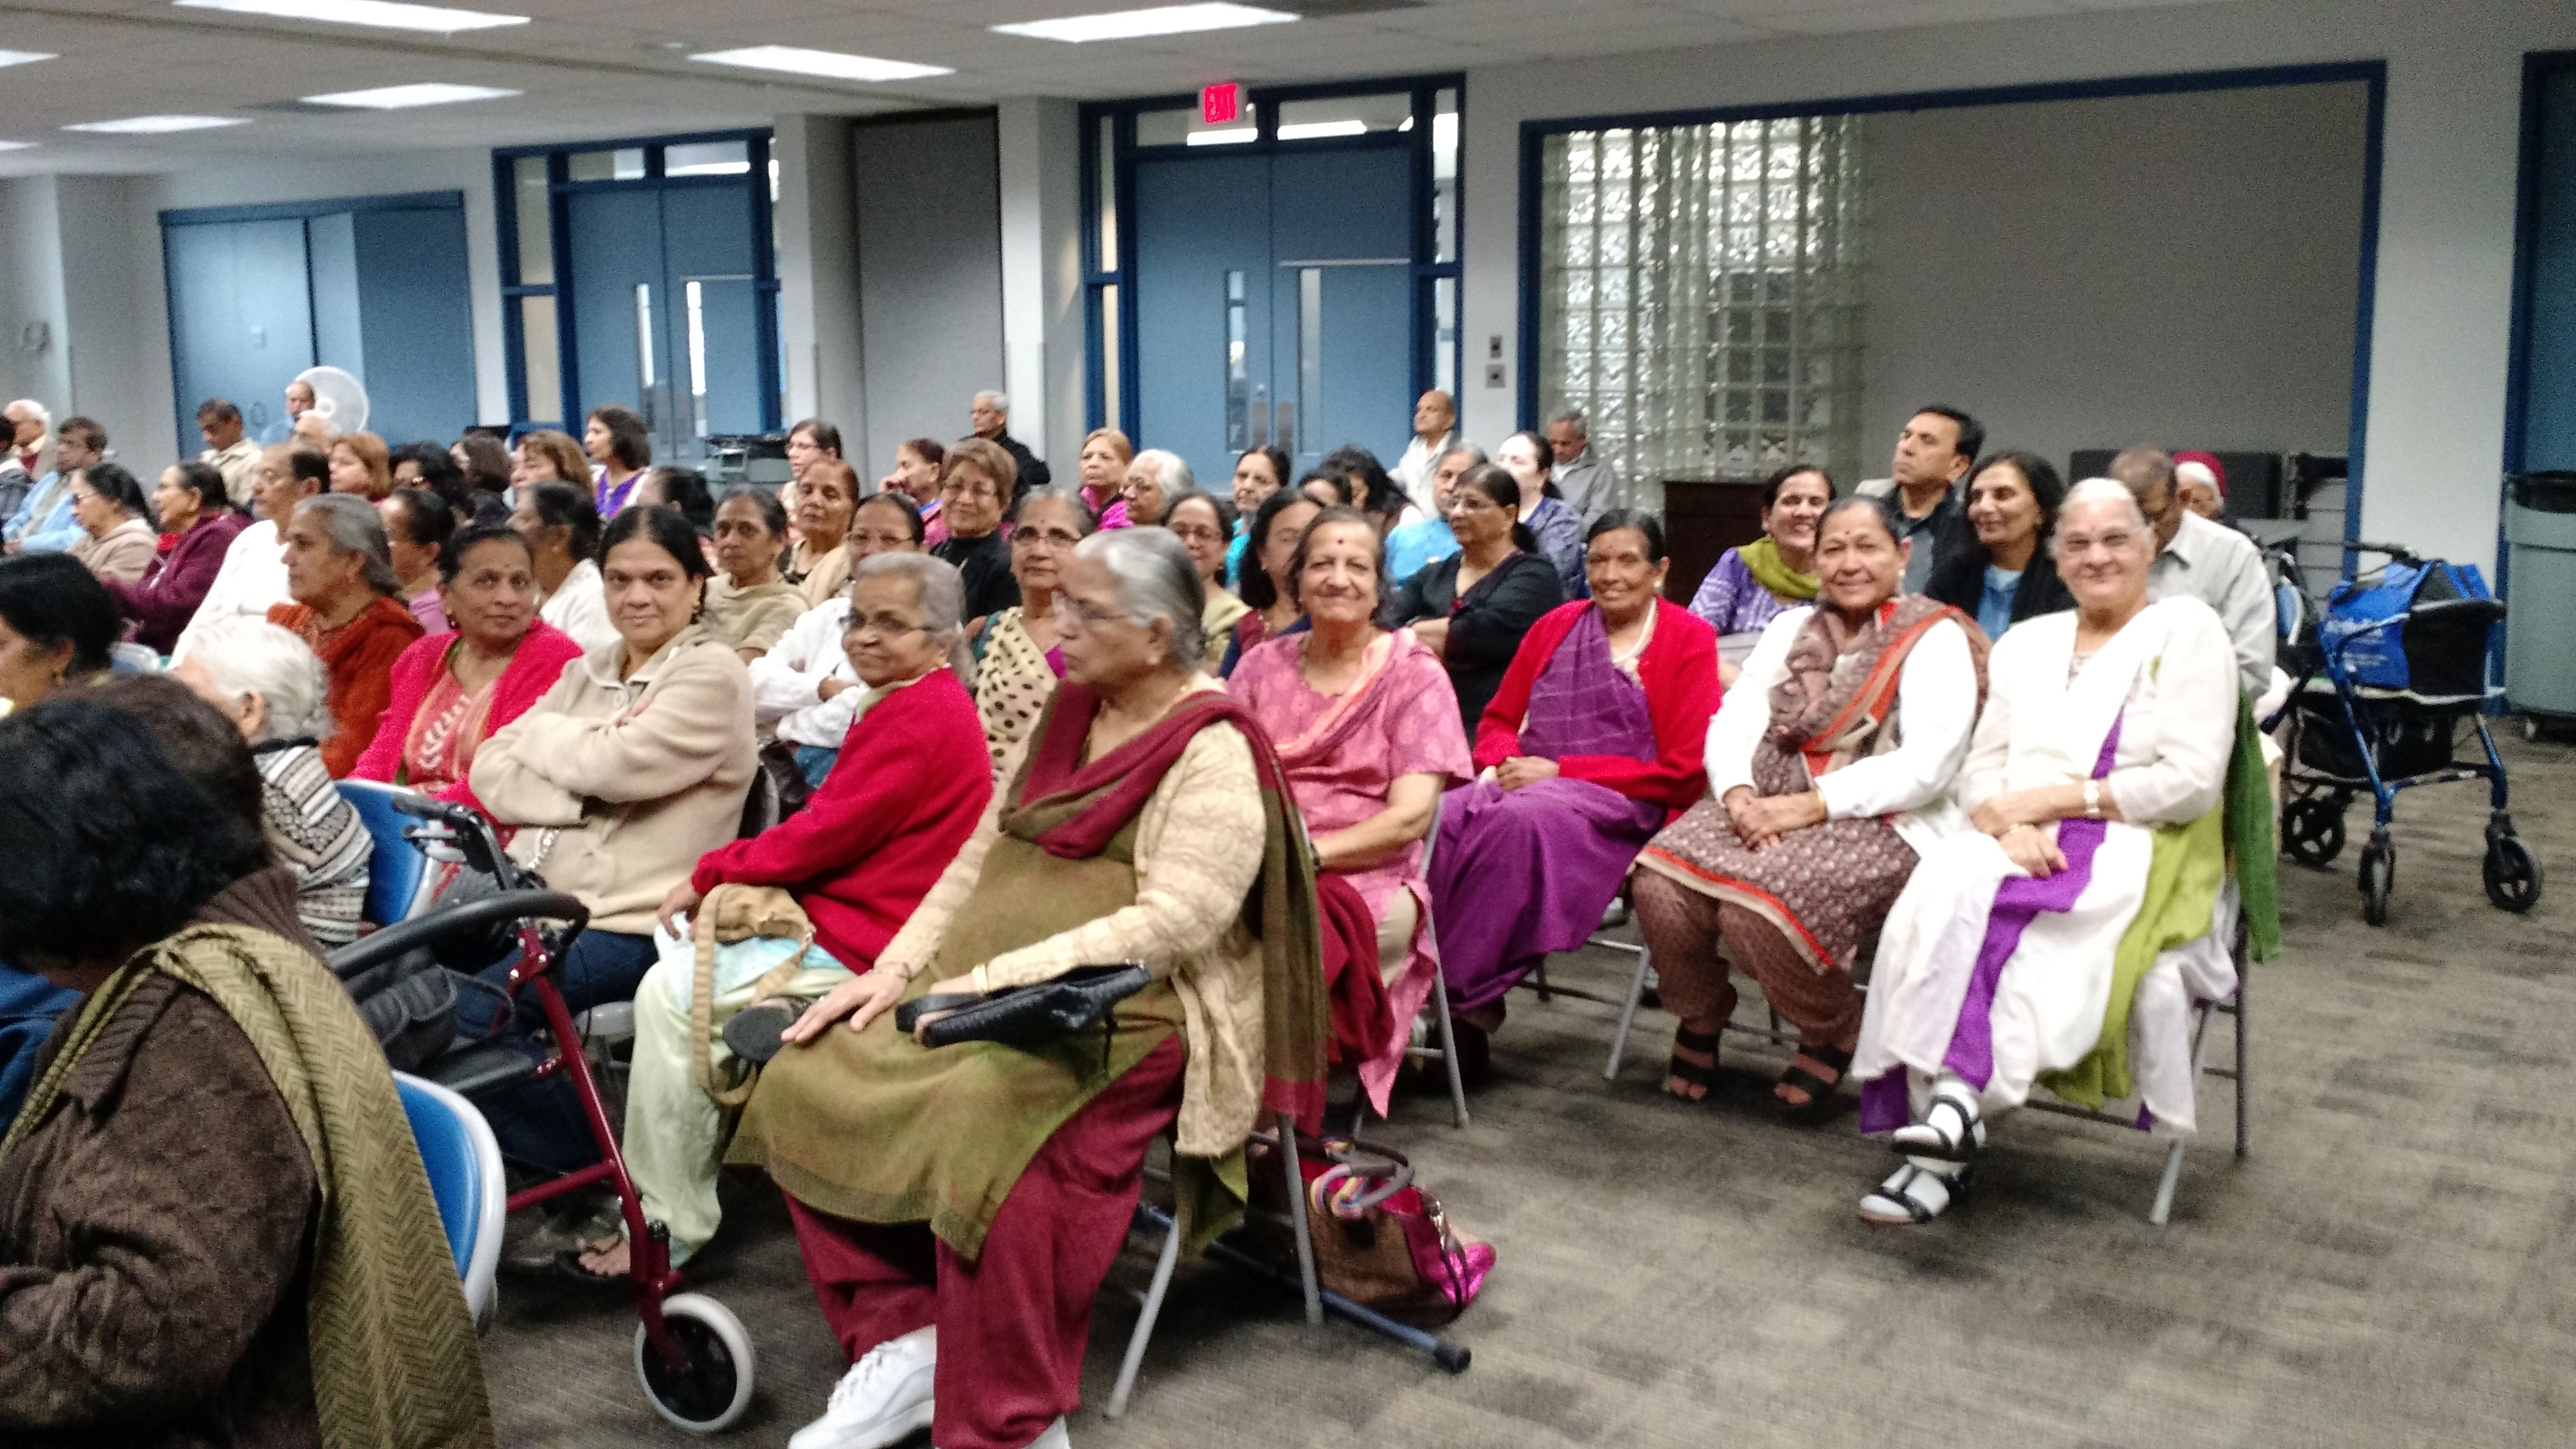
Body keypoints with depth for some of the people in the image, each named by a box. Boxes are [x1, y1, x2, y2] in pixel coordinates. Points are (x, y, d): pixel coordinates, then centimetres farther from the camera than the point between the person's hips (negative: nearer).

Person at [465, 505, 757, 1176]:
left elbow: (613, 766, -19)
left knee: (474, 1011, -23)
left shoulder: (713, 675, -6)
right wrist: (583, 787, -12)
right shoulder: (587, 671, 16)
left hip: (631, 921, -7)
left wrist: (541, 733, 0)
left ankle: (584, 1155, 2)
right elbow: (490, 770, 6)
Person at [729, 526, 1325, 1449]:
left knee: (987, 1118, -35)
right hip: (988, 992, 8)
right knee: (809, 1078, -8)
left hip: (1132, 1013, -8)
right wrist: (897, 967, 2)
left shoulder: (1215, 753, -11)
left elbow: (1173, 923, -21)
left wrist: (997, 981, -23)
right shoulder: (1070, 710, 14)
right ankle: (901, 1338, -2)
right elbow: (981, 855, 16)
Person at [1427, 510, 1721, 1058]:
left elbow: (1683, 767, -3)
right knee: (1443, 818, -30)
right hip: (1528, 783, 4)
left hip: (1621, 806, -4)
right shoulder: (1556, 626, 20)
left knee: (1520, 821, -37)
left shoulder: (1689, 639, 5)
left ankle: (1463, 999, -31)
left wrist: (1559, 770, -8)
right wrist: (1502, 762, -3)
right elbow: (1499, 719, 23)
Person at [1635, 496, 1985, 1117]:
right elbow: (1733, 720, 8)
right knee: (1661, 883, -22)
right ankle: (1699, 1016, 6)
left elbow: (1927, 765, -13)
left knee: (1758, 904, -32)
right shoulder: (1790, 628, 18)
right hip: (1768, 808, 5)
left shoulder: (1935, 639, 0)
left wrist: (1814, 804, -18)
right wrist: (1738, 793, -14)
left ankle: (1834, 1033, -3)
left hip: (1882, 824, -5)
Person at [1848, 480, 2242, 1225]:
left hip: (2134, 853, -4)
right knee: (1937, 897, -30)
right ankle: (1944, 1141, -33)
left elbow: (2191, 784, -6)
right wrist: (2009, 824, -11)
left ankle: (1955, 1099, -36)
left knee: (1993, 920, -35)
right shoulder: (2025, 643, 21)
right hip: (2020, 845, 4)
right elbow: (1980, 770, 13)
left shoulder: (2187, 632, 4)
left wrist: (2049, 799, -10)